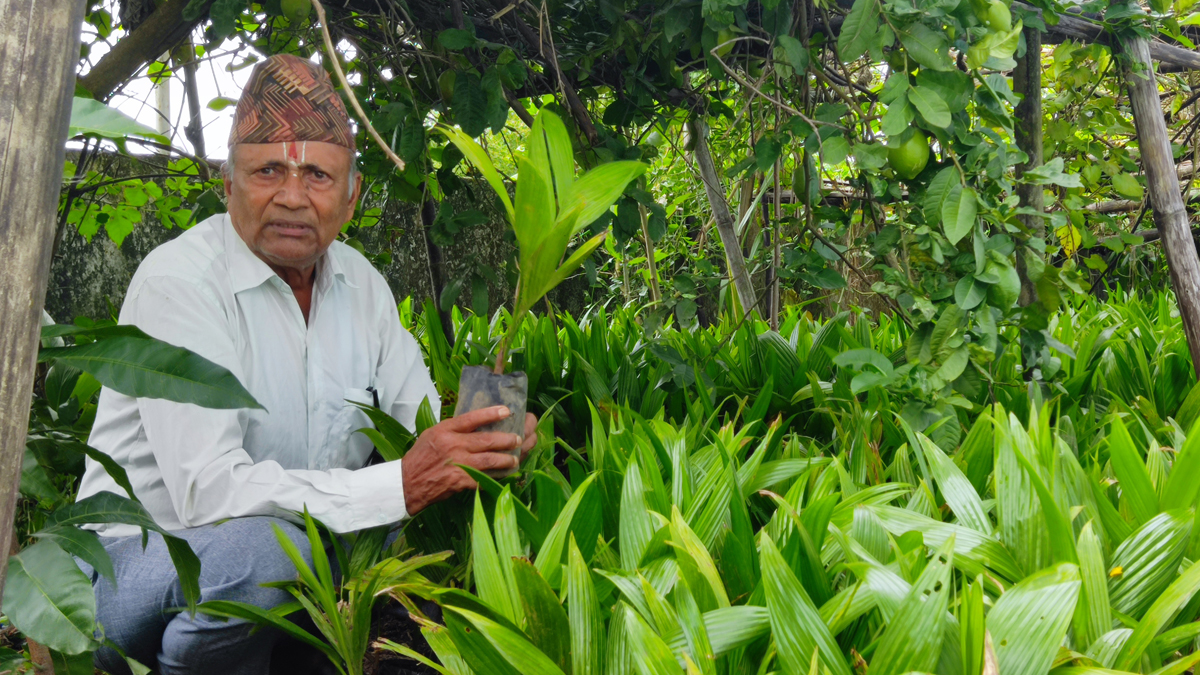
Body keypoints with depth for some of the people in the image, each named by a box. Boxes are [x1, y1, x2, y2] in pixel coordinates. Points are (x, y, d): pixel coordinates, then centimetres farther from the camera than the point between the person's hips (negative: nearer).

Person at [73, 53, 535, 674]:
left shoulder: (360, 283, 4)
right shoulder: (178, 283, -19)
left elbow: (425, 419, 4)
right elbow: (207, 489, -30)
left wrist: (491, 432, -21)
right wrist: (401, 486, -37)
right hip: (137, 563, -7)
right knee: (257, 548, -37)